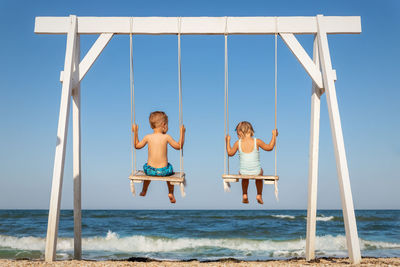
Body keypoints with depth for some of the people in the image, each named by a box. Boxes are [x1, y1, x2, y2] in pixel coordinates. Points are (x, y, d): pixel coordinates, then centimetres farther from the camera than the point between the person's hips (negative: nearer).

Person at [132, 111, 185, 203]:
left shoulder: (148, 137, -4)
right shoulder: (166, 137, -10)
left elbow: (137, 146, 13)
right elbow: (179, 146, 3)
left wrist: (135, 132, 20)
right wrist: (182, 132, 9)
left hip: (150, 170, 2)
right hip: (163, 170, -2)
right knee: (170, 170, 34)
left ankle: (144, 191, 52)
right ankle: (171, 193, 29)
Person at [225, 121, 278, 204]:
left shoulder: (238, 143, -9)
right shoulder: (257, 141, -11)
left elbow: (230, 153, 9)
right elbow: (269, 147, 3)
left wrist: (228, 141, 22)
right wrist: (274, 135, 15)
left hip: (244, 172, 1)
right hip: (256, 172, -1)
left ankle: (245, 195, 38)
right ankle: (259, 195, 39)